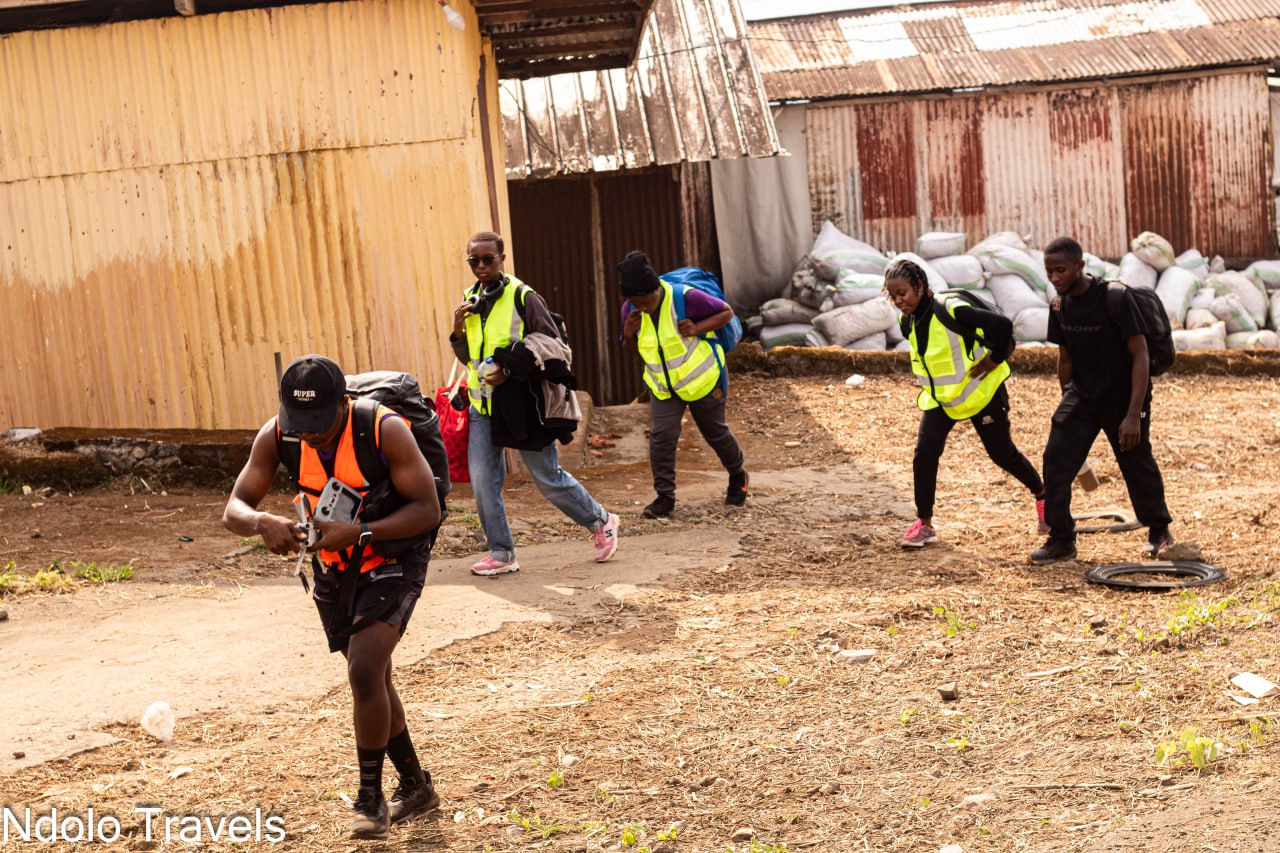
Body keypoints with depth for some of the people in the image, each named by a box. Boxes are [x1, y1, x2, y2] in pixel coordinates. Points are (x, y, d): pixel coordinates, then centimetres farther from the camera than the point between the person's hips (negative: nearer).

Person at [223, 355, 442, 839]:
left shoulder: (386, 431, -28)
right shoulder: (277, 437, -16)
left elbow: (428, 510, -26)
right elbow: (234, 510, -15)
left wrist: (358, 532, -38)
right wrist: (261, 522, -39)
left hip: (393, 560, -6)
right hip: (334, 568, 6)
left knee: (364, 672, -20)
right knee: (371, 680, 15)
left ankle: (371, 799, -2)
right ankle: (416, 788, 33)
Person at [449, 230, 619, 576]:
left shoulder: (523, 297, -11)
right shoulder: (470, 300, 9)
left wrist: (511, 371, -20)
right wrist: (458, 330, -4)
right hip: (483, 405, 6)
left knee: (549, 479, 3)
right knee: (482, 480, -1)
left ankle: (600, 521, 24)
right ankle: (501, 553, 11)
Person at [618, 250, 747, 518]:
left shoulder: (685, 298, -24)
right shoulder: (631, 310, -9)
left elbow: (726, 312, -13)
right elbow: (632, 347, 7)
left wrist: (698, 328, -29)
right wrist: (628, 334, -17)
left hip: (701, 380, -3)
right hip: (663, 386, 3)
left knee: (716, 433, 12)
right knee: (661, 436, -13)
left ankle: (737, 475, 40)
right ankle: (665, 497, -5)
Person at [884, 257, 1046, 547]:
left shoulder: (951, 311, -28)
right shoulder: (908, 322, -3)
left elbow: (1003, 325, -32)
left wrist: (994, 361, -22)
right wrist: (940, 377, 12)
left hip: (979, 393, -6)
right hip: (939, 398, 6)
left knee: (1003, 453, 8)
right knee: (924, 455, -9)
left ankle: (1043, 496, 34)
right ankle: (924, 524, 2)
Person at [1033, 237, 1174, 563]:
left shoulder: (1116, 300, -23)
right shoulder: (1061, 305, -5)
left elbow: (1140, 356, -21)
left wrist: (1134, 414, -25)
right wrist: (1068, 404, 13)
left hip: (1124, 398, -4)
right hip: (1082, 395, 5)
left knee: (1138, 466, 8)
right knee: (1055, 460, -9)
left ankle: (1159, 530, 34)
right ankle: (1061, 540, 1)